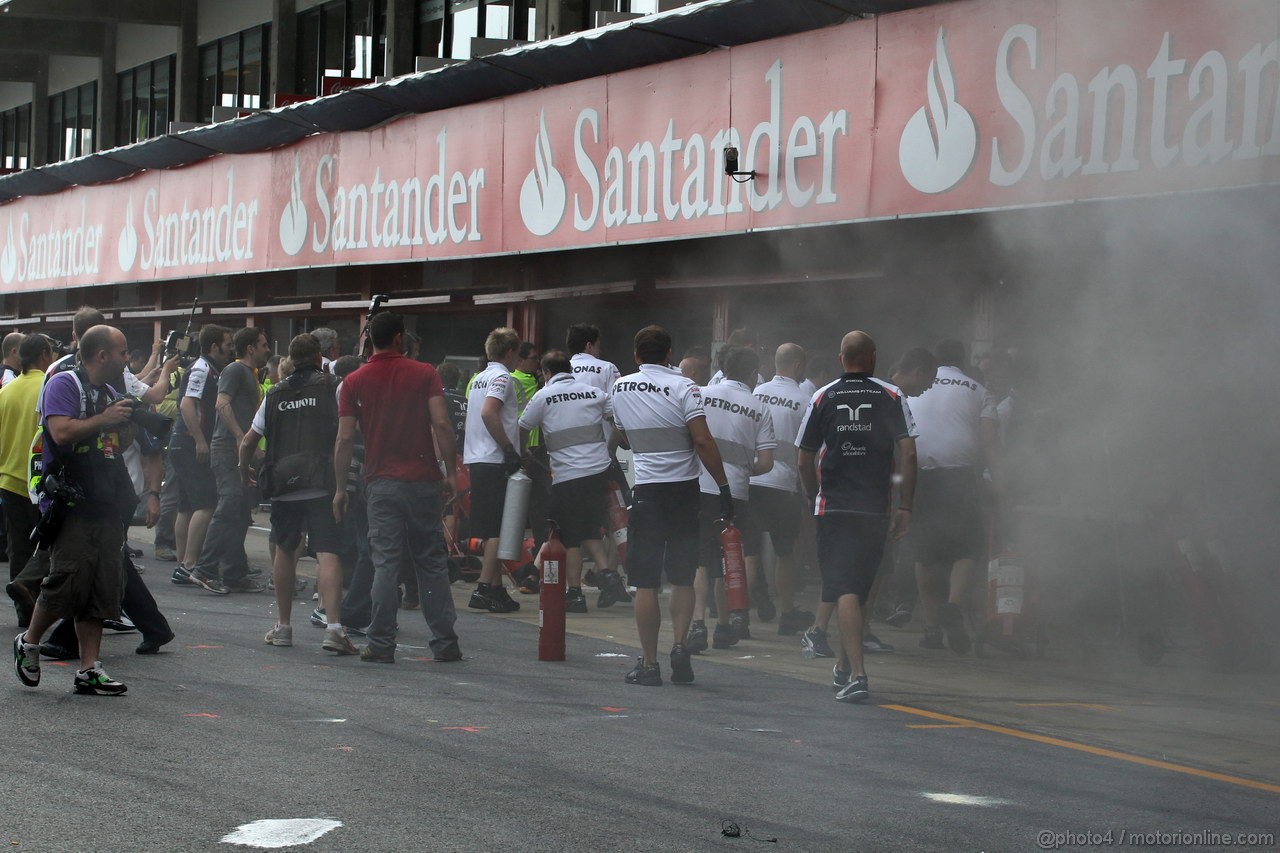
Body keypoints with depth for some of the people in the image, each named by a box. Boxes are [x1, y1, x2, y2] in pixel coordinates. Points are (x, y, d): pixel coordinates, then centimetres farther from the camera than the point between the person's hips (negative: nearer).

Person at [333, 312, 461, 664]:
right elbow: (441, 424, -9)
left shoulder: (355, 382, 3)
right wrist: (450, 471, -2)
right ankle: (445, 644, 9)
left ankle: (382, 645, -3)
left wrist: (340, 487, 6)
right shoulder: (424, 374, 0)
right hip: (423, 480, 0)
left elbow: (345, 439, 0)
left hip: (381, 483, 0)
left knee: (385, 563, 0)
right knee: (432, 563, 8)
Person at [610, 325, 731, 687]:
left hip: (646, 489, 1)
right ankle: (680, 645, -6)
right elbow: (703, 441, -14)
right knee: (682, 578, 12)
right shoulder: (683, 388, -6)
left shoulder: (620, 388, 6)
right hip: (684, 487, -1)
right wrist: (723, 486, -11)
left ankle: (649, 664, 1)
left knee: (646, 582, 2)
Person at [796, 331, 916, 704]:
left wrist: (815, 495, 20)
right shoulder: (890, 398, 1)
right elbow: (908, 453, -7)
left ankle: (856, 674, -20)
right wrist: (905, 506, -1)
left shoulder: (823, 398, 3)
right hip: (875, 510, 1)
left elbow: (804, 461, 5)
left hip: (833, 508, -1)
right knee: (858, 588, 17)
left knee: (844, 591, -7)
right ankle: (844, 668, 29)